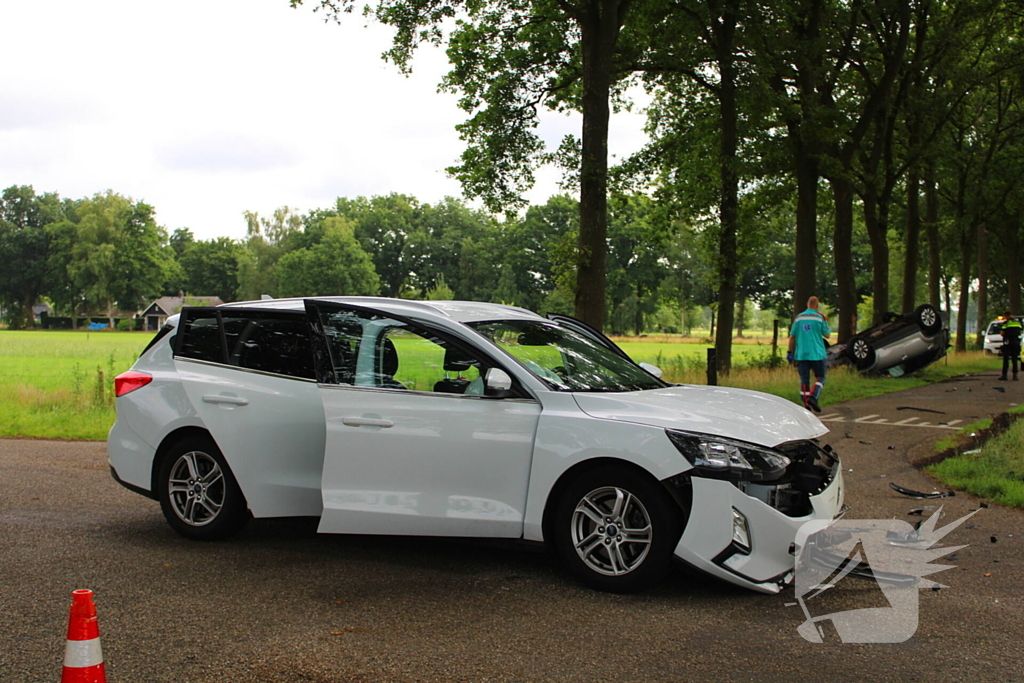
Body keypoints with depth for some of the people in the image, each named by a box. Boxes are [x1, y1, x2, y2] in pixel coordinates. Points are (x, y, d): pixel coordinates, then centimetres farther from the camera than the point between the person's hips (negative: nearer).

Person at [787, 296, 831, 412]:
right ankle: (813, 396, -12)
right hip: (817, 353, -3)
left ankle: (806, 403, 2)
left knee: (804, 379, 6)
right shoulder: (820, 317, -3)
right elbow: (827, 335, 0)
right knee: (820, 377, 8)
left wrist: (790, 352, 11)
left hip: (801, 354, 3)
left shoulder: (798, 318, 6)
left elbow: (792, 336, 5)